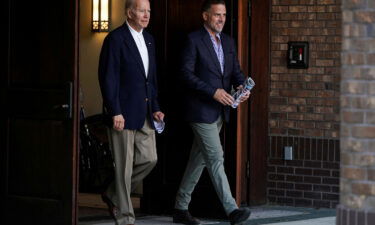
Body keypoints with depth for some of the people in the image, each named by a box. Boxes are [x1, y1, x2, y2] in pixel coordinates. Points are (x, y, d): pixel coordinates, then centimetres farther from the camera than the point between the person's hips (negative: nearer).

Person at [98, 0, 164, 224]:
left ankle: (114, 195, 25)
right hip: (124, 113, -7)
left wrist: (155, 108, 13)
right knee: (124, 166, -2)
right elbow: (108, 78, -13)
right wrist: (115, 112, -17)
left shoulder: (149, 40, 14)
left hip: (145, 113, 7)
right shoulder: (115, 39, -10)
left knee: (149, 159, 7)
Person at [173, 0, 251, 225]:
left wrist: (242, 86, -8)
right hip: (202, 110, -8)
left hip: (220, 111, 8)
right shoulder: (194, 40, -9)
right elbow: (187, 74, -14)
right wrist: (213, 92, -21)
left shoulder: (228, 42, 14)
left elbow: (235, 70, 15)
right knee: (216, 158, -10)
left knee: (199, 160, 12)